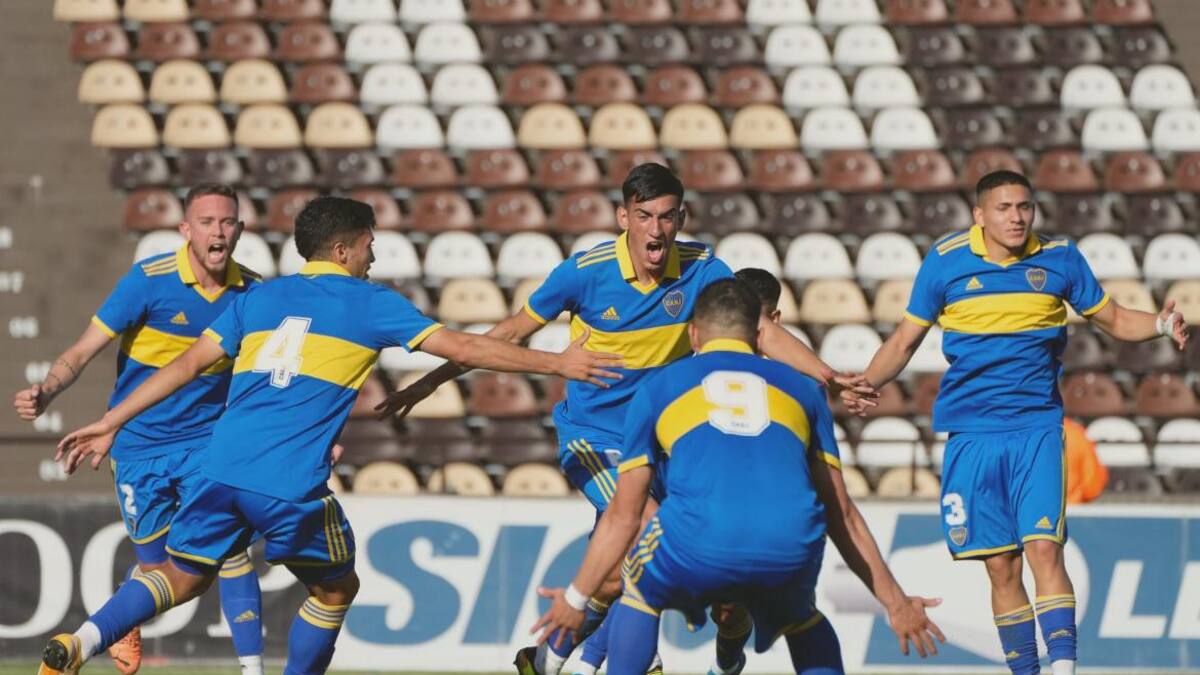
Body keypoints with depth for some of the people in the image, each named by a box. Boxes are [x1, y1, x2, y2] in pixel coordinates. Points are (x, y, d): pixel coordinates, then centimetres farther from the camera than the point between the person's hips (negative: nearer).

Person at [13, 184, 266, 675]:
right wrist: (46, 391, -35)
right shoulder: (149, 280, -18)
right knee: (155, 566, 7)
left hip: (206, 438, 2)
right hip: (139, 445, -2)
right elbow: (82, 353, -17)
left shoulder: (251, 292, -6)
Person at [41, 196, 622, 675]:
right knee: (335, 588, 19)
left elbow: (188, 364, 17)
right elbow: (464, 348, 5)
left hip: (222, 467, 5)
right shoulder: (368, 303, 8)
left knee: (182, 578, 16)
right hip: (291, 484, -5)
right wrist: (557, 364, 13)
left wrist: (110, 424, 21)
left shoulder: (259, 298, 19)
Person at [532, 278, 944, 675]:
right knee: (804, 622, 35)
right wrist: (895, 602, 37)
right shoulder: (801, 389, 29)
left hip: (698, 547, -2)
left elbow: (624, 516, 27)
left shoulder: (658, 389, 25)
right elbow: (842, 515, 29)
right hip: (792, 551, 2)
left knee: (639, 594, 32)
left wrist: (576, 598, 38)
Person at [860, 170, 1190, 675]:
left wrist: (1161, 325, -9)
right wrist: (860, 385, -9)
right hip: (972, 433, 1)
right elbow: (905, 340, 7)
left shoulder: (1060, 258, 2)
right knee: (1001, 567, 1)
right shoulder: (946, 261, 0)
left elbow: (1113, 319, 12)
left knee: (1044, 551, -16)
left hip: (1037, 429, -1)